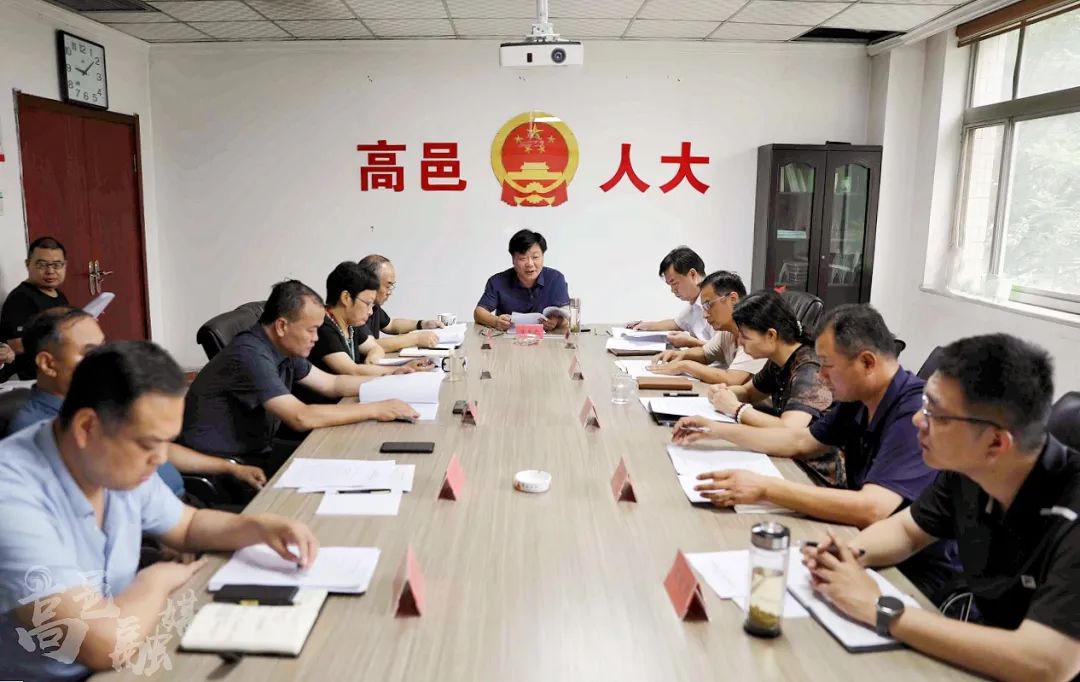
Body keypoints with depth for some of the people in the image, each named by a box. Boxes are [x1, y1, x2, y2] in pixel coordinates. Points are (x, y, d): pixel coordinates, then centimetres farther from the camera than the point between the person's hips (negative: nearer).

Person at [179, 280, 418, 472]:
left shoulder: (284, 349, 2)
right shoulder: (250, 356, -26)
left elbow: (332, 384, 14)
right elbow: (302, 417, -32)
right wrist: (376, 410, -27)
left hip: (255, 448, 8)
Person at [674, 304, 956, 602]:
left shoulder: (916, 414, -26)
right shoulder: (858, 402, 2)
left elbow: (870, 509, -35)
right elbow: (799, 441, 16)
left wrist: (765, 488, -34)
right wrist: (717, 429, 12)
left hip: (915, 574, -7)